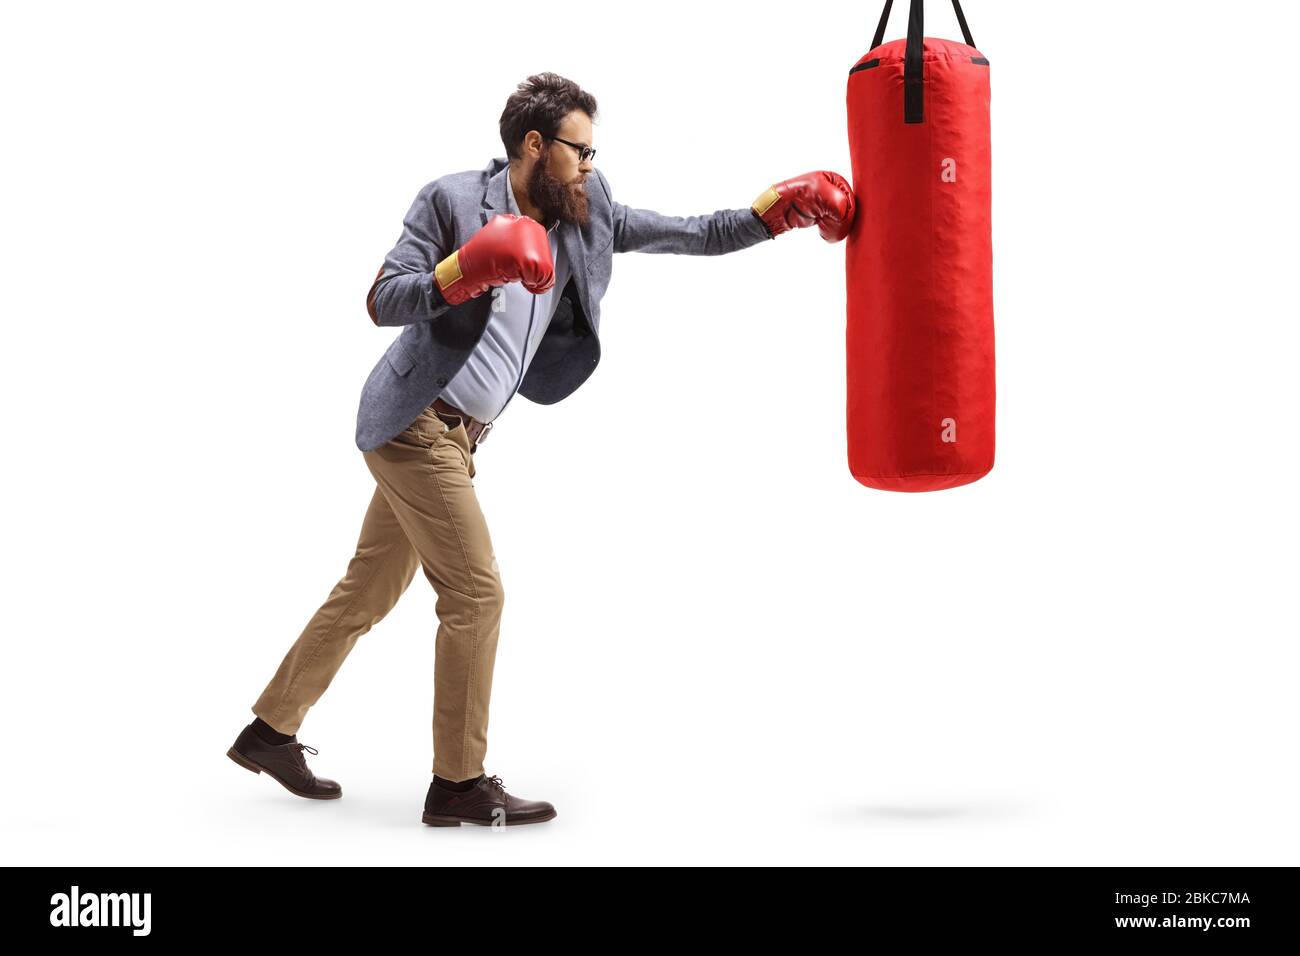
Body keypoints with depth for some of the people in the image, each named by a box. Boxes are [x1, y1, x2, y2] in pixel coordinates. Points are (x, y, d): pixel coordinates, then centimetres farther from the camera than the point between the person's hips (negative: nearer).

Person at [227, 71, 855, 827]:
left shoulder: (586, 214, 6)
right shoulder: (453, 199, -11)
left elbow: (689, 236, 6)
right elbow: (383, 300, -15)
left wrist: (777, 210, -3)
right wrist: (464, 270, -29)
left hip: (455, 434, 8)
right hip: (417, 423, -8)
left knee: (370, 591, 15)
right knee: (476, 593, -9)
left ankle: (270, 731, 28)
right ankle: (459, 784, 1)